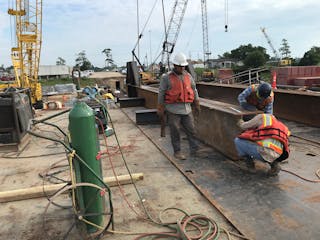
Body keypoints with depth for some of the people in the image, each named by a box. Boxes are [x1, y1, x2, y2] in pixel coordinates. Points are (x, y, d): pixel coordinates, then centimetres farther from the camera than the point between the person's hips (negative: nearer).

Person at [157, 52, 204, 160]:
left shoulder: (188, 76, 10)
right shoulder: (167, 77, -3)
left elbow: (194, 90, 17)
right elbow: (161, 93, -2)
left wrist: (197, 104, 17)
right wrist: (160, 108, -4)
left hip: (186, 108, 4)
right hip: (173, 110, -4)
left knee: (191, 130, 4)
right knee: (175, 132, 2)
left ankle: (194, 149, 12)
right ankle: (177, 151, 14)